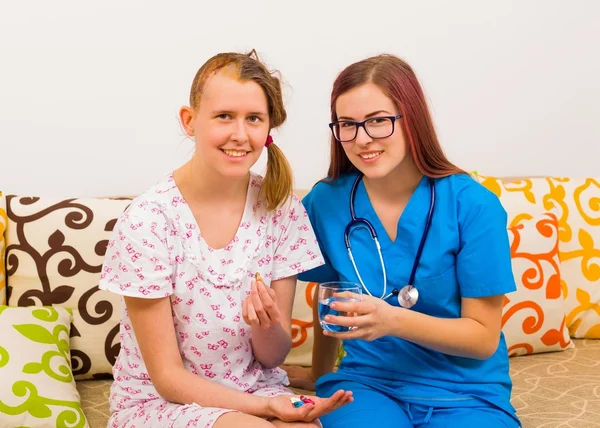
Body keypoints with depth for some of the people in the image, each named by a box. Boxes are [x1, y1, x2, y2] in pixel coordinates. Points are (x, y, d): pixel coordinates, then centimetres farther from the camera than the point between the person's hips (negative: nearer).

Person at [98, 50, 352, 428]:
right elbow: (167, 375, -11)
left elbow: (273, 357, 1)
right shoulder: (148, 221, -16)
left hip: (256, 390, 4)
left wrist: (267, 325, -22)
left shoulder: (283, 210, -5)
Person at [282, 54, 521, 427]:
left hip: (466, 394, 0)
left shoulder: (473, 206, -12)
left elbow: (484, 338, -8)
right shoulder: (325, 201, -3)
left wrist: (393, 320, -24)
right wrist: (319, 373, 27)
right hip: (367, 382, 1)